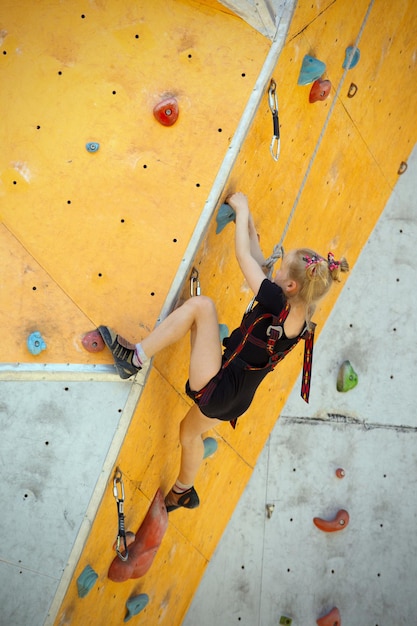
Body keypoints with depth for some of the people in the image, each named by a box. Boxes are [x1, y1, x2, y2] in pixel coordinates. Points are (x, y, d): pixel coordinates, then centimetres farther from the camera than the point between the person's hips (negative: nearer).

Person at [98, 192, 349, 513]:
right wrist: (249, 226, 16)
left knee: (200, 304, -13)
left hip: (218, 387, -9)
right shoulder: (300, 317, 2)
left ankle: (134, 357, -10)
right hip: (235, 399, 9)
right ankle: (184, 492, 55)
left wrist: (242, 210, 0)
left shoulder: (278, 305, -21)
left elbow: (244, 257, -13)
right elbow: (260, 265, 15)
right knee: (190, 431, 35)